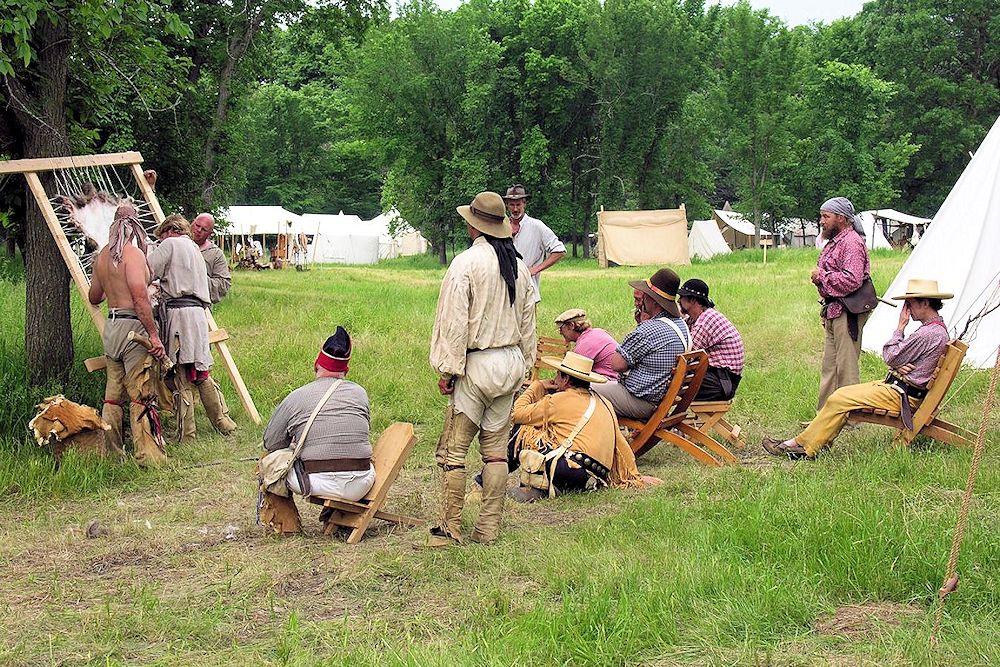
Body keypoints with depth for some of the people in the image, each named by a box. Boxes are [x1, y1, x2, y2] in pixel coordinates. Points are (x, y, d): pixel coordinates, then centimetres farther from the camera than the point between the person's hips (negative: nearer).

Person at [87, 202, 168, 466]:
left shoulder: (101, 256, 12)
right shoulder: (133, 253, -11)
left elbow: (94, 297, 24)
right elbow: (140, 297, -21)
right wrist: (153, 334, -20)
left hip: (111, 326, 8)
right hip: (134, 325, -8)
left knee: (113, 395, 13)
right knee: (142, 397, -4)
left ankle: (111, 453, 18)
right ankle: (149, 456, -3)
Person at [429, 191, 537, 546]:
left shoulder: (466, 262, -13)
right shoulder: (519, 265, 8)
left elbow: (454, 320, -14)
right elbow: (528, 319, 14)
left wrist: (447, 369, -9)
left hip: (477, 364, -7)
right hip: (511, 363, 7)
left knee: (453, 450, 0)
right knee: (496, 450, 11)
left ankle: (450, 529, 1)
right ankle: (488, 529, 13)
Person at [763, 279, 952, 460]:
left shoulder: (929, 333, -22)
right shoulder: (936, 327, 13)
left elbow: (891, 358, -16)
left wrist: (900, 327, -8)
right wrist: (898, 366, -9)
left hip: (900, 395, -11)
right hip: (898, 386, 11)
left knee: (839, 399, -11)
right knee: (843, 393, 9)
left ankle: (806, 446, -4)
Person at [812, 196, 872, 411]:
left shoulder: (852, 243, -14)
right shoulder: (833, 242, 17)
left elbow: (851, 281, -25)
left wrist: (822, 275, -15)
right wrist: (819, 277, 11)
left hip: (847, 312, -10)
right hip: (834, 311, 10)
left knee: (846, 367, -5)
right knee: (829, 367, 13)